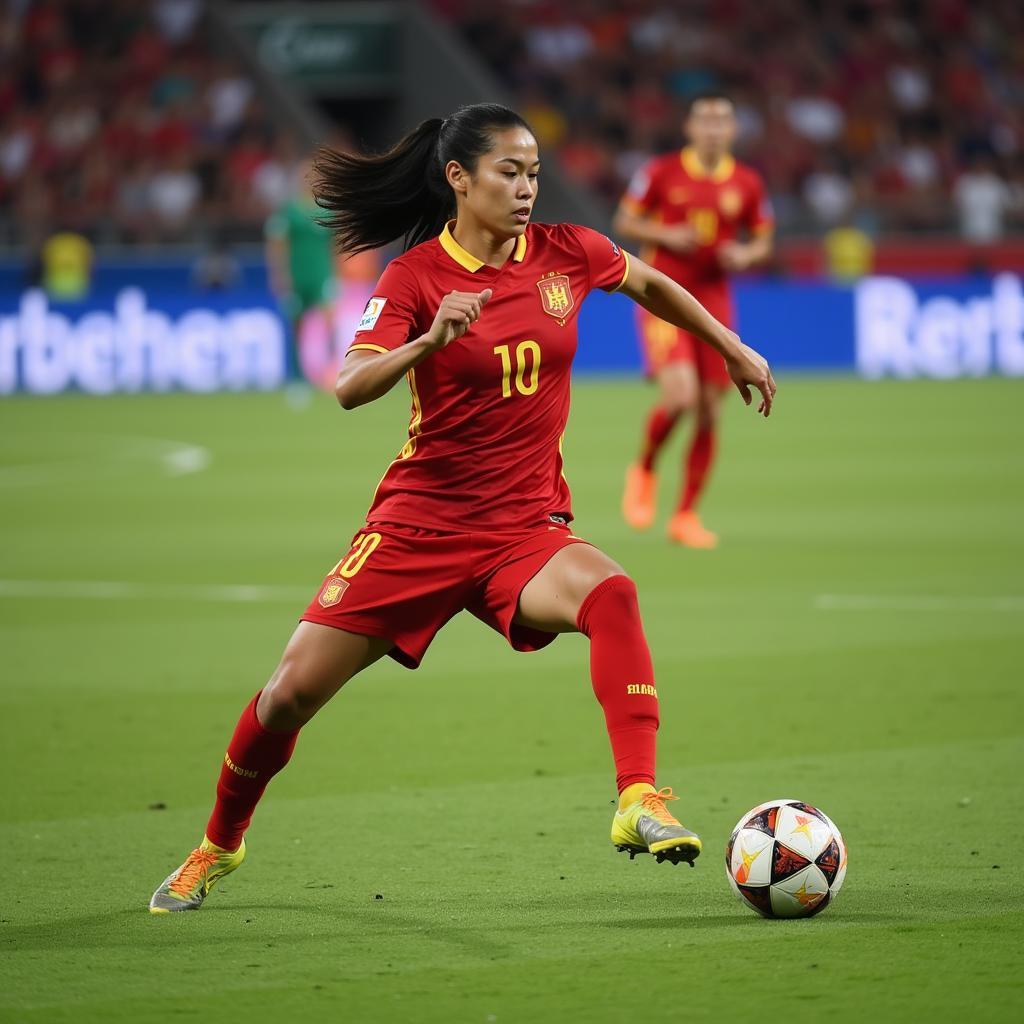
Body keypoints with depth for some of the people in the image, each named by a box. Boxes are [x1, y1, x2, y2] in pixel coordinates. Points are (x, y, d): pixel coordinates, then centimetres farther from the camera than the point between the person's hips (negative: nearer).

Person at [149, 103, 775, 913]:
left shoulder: (565, 253, 0)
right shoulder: (415, 276, -9)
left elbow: (651, 286, 22)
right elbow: (350, 388, -24)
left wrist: (736, 350, 26)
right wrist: (429, 340, -40)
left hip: (526, 527, 1)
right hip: (420, 522, -1)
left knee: (612, 595, -33)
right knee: (295, 689, -2)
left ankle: (640, 802, -37)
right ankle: (220, 846, 25)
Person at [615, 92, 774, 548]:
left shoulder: (747, 182, 3)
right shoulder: (661, 171, -4)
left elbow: (763, 241, 13)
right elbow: (624, 222, 3)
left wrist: (746, 255, -9)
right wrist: (665, 234, -15)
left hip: (713, 301, 3)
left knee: (709, 411, 1)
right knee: (679, 394, -22)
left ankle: (685, 515, 14)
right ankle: (644, 471, 8)